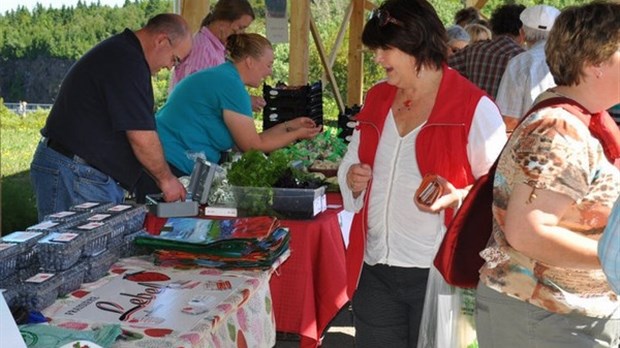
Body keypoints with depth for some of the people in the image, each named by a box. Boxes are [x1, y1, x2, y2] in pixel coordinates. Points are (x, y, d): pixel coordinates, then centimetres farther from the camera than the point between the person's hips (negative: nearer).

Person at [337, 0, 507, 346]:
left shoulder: (474, 107, -9)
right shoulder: (377, 98, 10)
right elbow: (352, 162, 22)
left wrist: (457, 197, -26)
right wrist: (352, 178, 0)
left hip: (437, 275, -5)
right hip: (374, 269, 6)